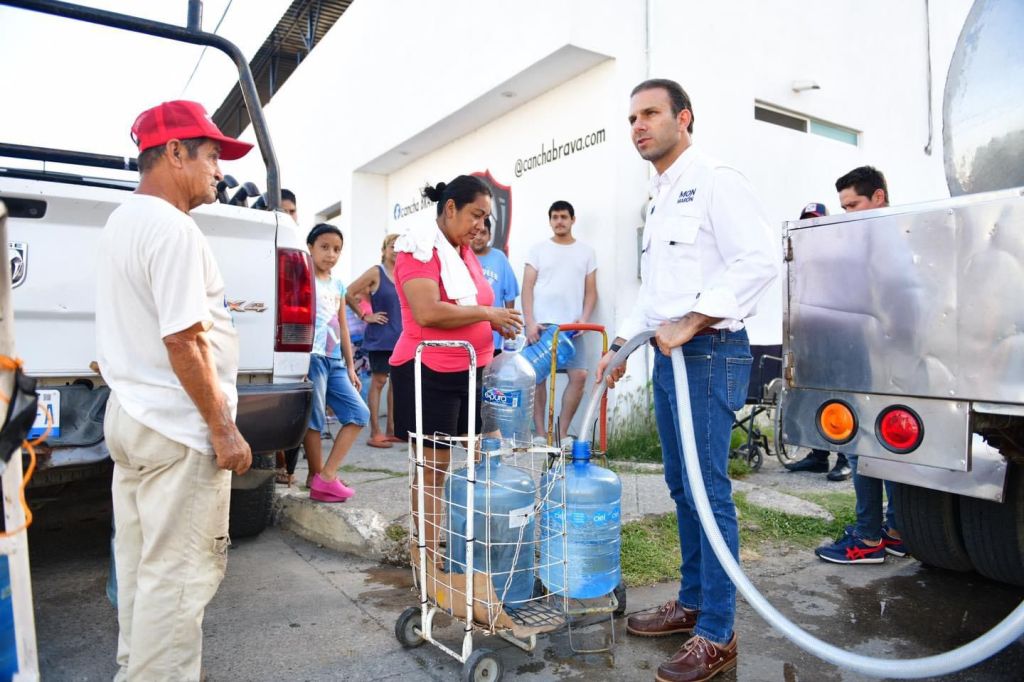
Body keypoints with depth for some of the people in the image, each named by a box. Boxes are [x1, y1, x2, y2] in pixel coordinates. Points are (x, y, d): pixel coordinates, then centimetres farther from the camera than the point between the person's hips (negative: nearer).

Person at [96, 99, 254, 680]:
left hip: (129, 415, 10)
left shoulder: (122, 222, 14)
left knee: (140, 564, 19)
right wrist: (224, 431, -17)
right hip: (177, 432, -10)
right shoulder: (173, 228, -18)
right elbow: (183, 340, -22)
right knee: (179, 576, 1)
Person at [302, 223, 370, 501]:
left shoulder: (338, 286, 18)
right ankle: (318, 478, 8)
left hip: (335, 361, 8)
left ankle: (325, 477, 3)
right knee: (314, 420, -3)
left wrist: (350, 366, 18)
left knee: (359, 413, 3)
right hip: (312, 358, -7)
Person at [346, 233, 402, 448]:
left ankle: (391, 429, 19)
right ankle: (375, 433, 2)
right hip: (380, 336, -6)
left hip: (401, 336, 6)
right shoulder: (376, 272, -6)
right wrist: (365, 316, -10)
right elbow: (348, 294, -11)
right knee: (379, 381, -3)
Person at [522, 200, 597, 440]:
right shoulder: (538, 249, 7)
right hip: (541, 325, -1)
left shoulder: (586, 251, 12)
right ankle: (540, 433, 9)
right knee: (538, 376, 0)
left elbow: (591, 291, 10)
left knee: (579, 376, -7)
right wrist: (530, 322, -9)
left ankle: (562, 433, 5)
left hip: (572, 326, 1)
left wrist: (584, 319, -6)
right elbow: (527, 287, 1)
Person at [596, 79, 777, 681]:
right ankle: (692, 602, 28)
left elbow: (760, 260, -19)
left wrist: (690, 323, -22)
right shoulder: (659, 200, 21)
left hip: (711, 352, -9)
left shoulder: (716, 181, -7)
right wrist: (621, 346, 19)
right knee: (682, 488, 14)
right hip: (668, 355, 9)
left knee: (709, 490, -6)